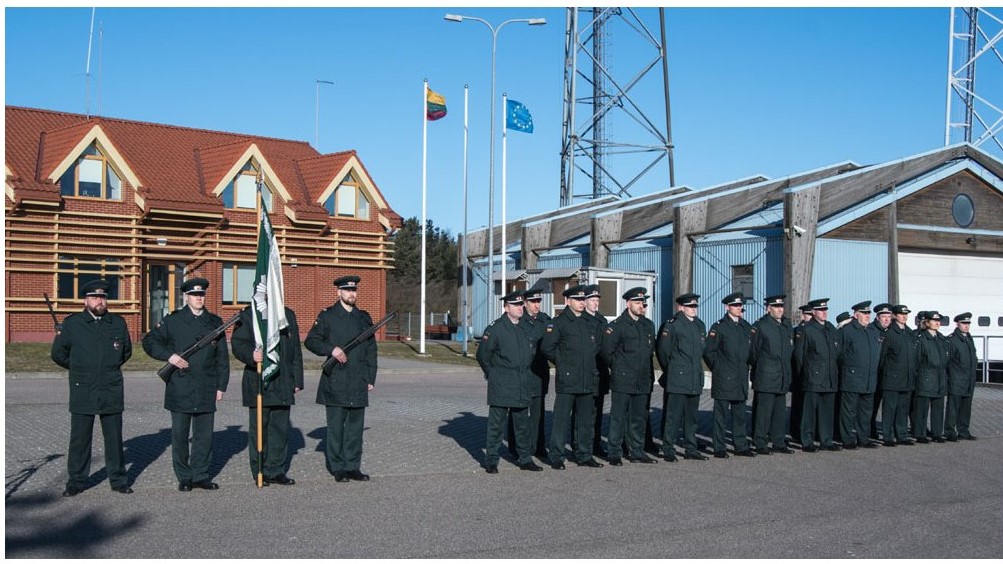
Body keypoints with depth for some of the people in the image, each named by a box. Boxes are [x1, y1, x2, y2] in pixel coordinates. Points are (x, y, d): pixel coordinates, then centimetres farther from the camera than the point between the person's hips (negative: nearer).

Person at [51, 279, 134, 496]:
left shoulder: (118, 323, 7)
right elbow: (58, 353, 11)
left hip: (112, 393, 1)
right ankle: (76, 481, 16)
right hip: (82, 394, -1)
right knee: (79, 439, 4)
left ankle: (118, 479, 16)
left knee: (114, 438, 6)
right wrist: (78, 369, 15)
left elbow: (126, 351, 20)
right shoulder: (71, 323, 1)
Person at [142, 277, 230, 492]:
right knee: (180, 435, 5)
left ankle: (201, 475, 17)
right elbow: (149, 341, 5)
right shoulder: (172, 321, 3)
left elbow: (222, 357, 10)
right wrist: (169, 355, -11)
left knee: (204, 435, 6)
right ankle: (184, 477, 15)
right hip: (179, 389, -2)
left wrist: (221, 385, 6)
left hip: (206, 391, 2)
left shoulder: (215, 322, 9)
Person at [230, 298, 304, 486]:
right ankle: (260, 472, 12)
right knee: (258, 429, 2)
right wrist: (251, 355, -27)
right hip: (258, 384, -4)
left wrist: (297, 380, 9)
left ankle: (276, 471, 14)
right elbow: (237, 343, -6)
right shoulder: (247, 315, 3)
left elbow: (296, 351, 15)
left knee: (280, 428, 6)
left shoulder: (288, 315, 15)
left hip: (283, 384, 4)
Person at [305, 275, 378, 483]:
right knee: (336, 426, 1)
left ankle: (353, 467, 14)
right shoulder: (327, 316, 3)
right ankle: (338, 468, 9)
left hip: (358, 383, 4)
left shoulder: (364, 318, 14)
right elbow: (310, 341, 0)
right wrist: (331, 349, -15)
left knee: (356, 425, 6)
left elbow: (371, 350, 15)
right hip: (335, 382, -3)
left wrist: (371, 378, 9)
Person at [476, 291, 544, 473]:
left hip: (523, 385, 5)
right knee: (496, 423, -1)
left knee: (523, 423, 12)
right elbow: (482, 354, -4)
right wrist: (492, 374, 4)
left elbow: (533, 352, 22)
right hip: (501, 385, -5)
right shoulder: (495, 328, -8)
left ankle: (525, 459, 21)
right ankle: (491, 461, 7)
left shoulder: (528, 328, 9)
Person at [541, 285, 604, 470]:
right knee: (561, 419, -4)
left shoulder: (590, 323, 14)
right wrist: (561, 362, -3)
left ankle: (584, 456, 20)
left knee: (586, 420, 11)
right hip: (567, 380, -6)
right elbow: (547, 347, -11)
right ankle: (556, 457, 4)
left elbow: (597, 345, 27)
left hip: (588, 380, 6)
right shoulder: (558, 322, -5)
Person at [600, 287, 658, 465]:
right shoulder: (617, 325, -7)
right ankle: (615, 454, 3)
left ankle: (637, 452, 19)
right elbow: (606, 351, -7)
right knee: (618, 417, -3)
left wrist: (648, 372, 17)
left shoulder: (649, 325, 13)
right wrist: (617, 367, 1)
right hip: (622, 381, -6)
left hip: (643, 382, 6)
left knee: (639, 418, 11)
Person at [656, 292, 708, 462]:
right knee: (673, 415, -5)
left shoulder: (700, 325, 13)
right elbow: (662, 350, -4)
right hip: (677, 379, -7)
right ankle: (668, 450, 2)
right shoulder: (672, 325, -8)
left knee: (692, 416, 11)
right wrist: (669, 370, 4)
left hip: (695, 378, 7)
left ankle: (691, 450, 19)